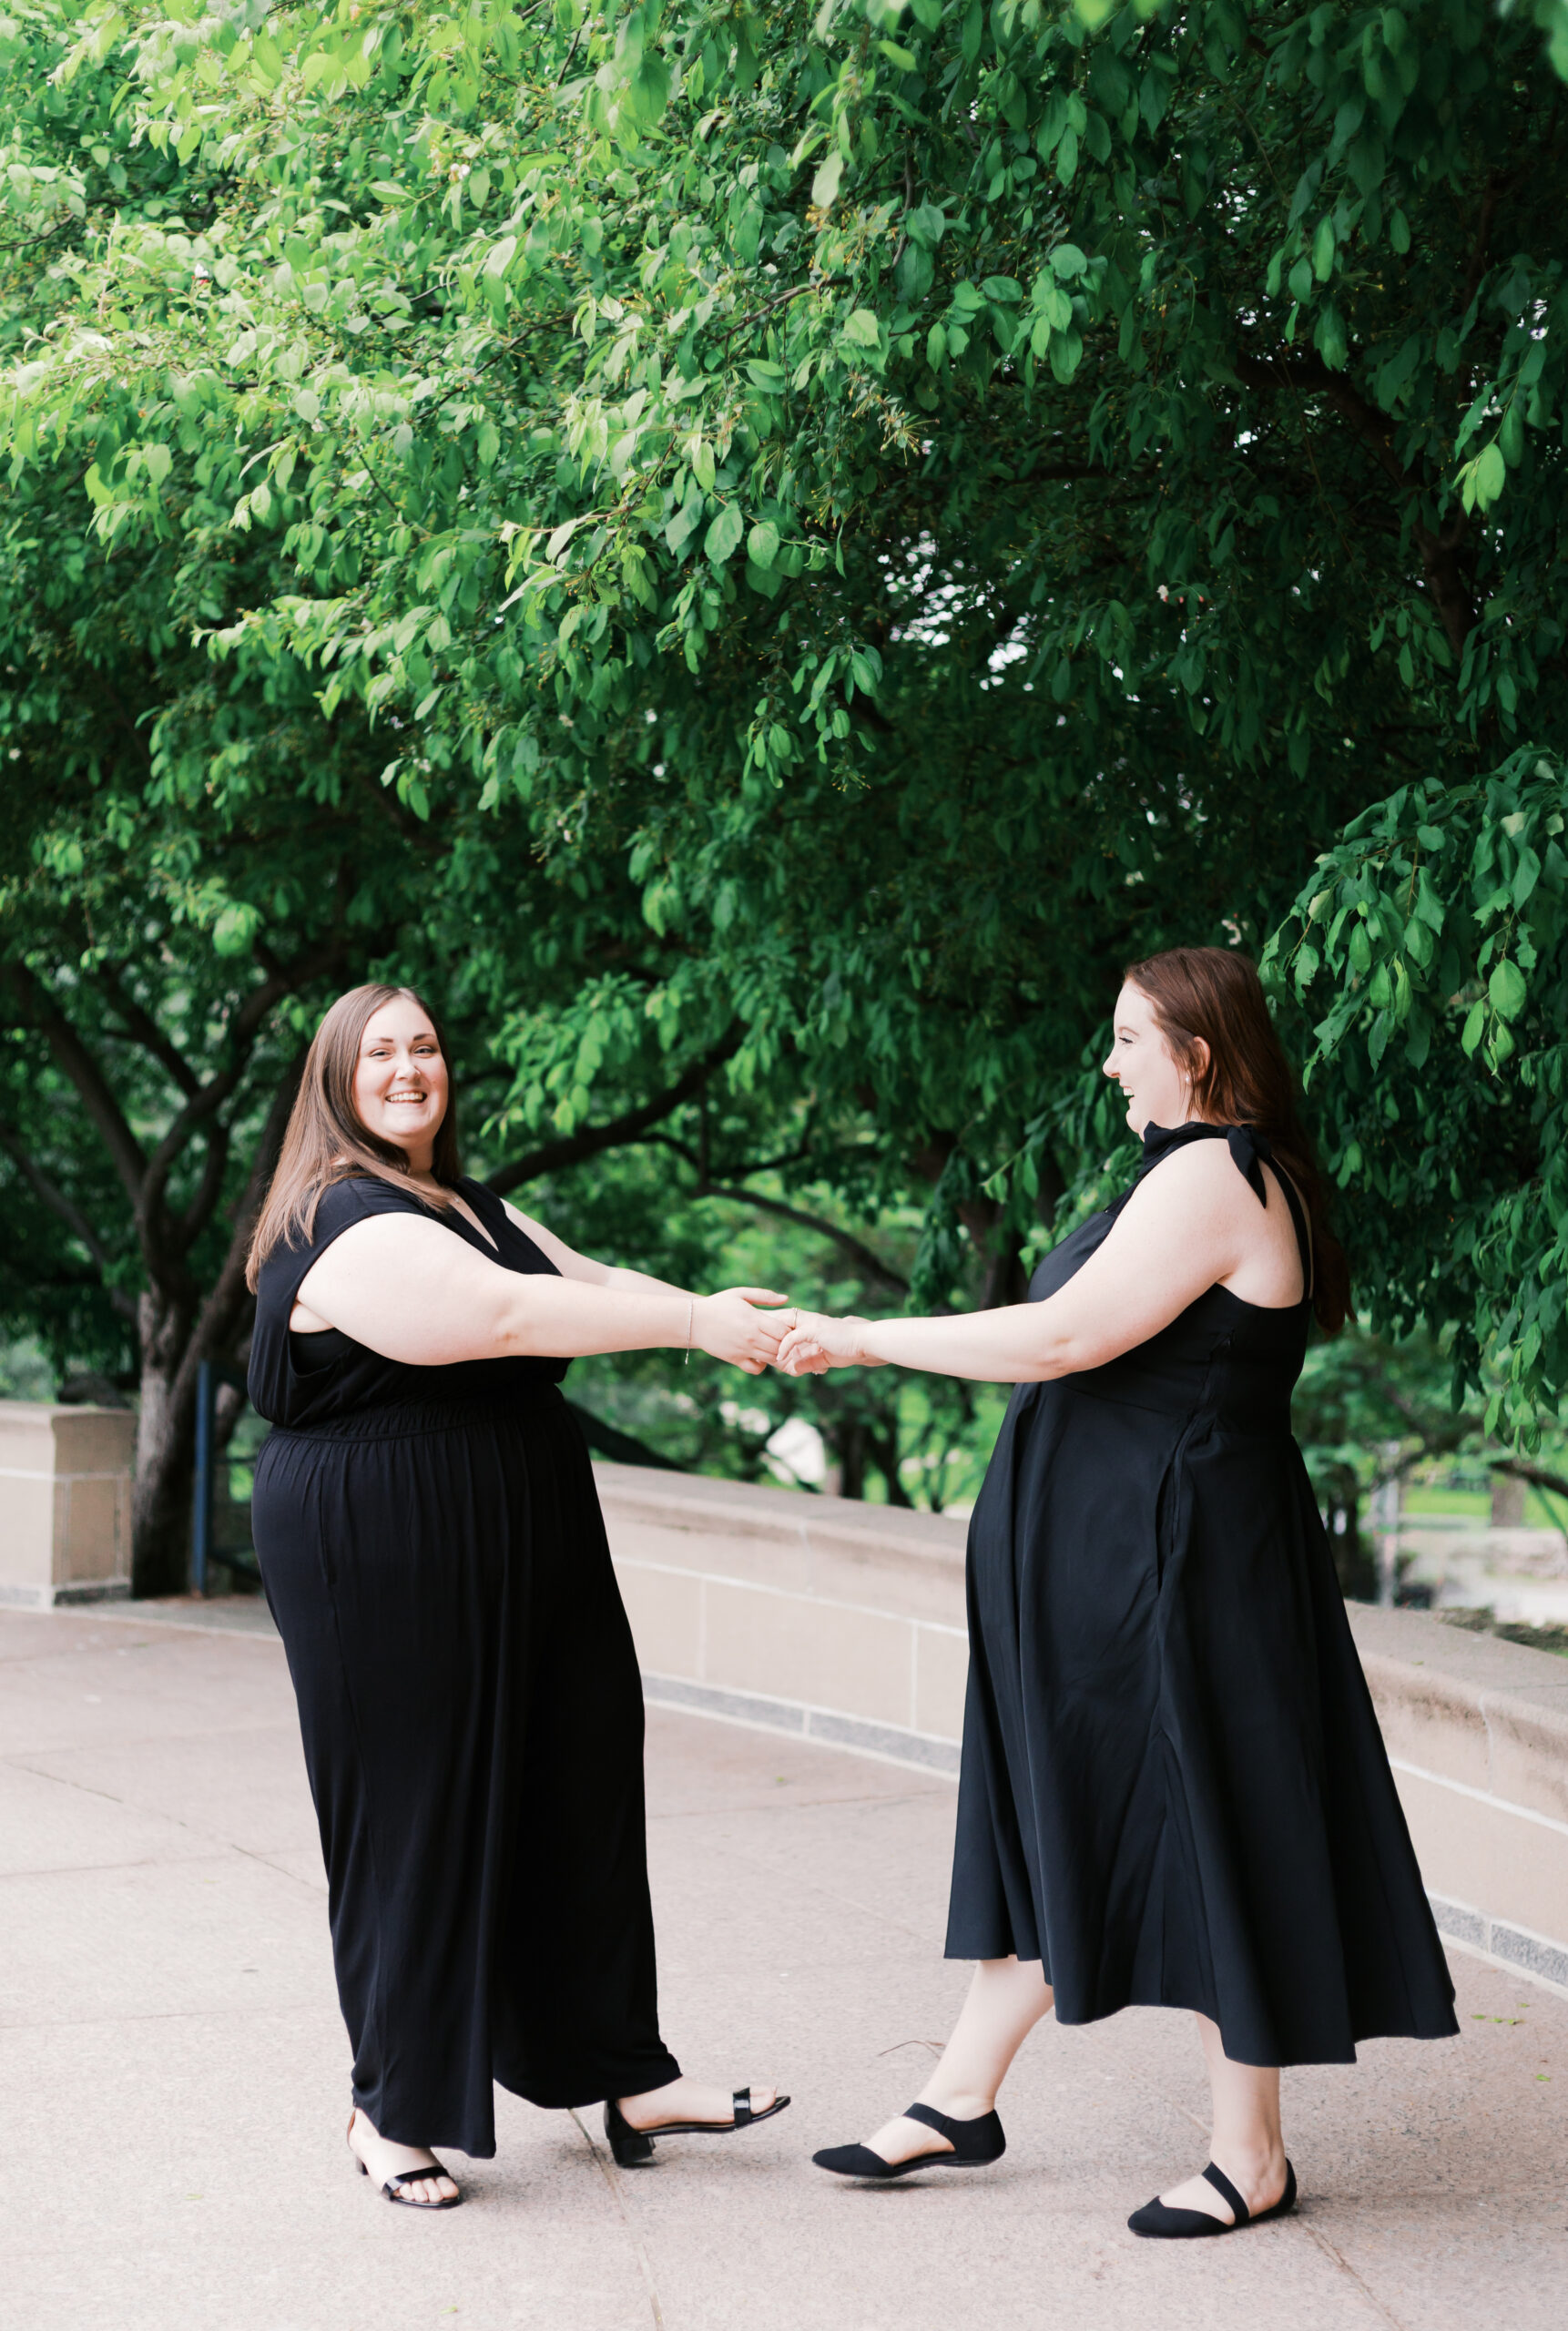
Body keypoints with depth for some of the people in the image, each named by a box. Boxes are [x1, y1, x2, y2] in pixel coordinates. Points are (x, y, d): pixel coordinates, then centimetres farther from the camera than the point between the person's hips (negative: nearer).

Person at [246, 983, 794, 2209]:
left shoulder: (474, 1208, 17)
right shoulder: (344, 1225, -15)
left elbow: (592, 1279, 8)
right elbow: (510, 1314, -25)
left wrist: (717, 1313, -9)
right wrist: (690, 1324, -26)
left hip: (522, 1545, 9)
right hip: (386, 1555, -9)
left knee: (575, 1792, 9)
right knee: (412, 1815, -1)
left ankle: (629, 2074, 17)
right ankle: (396, 2108, 13)